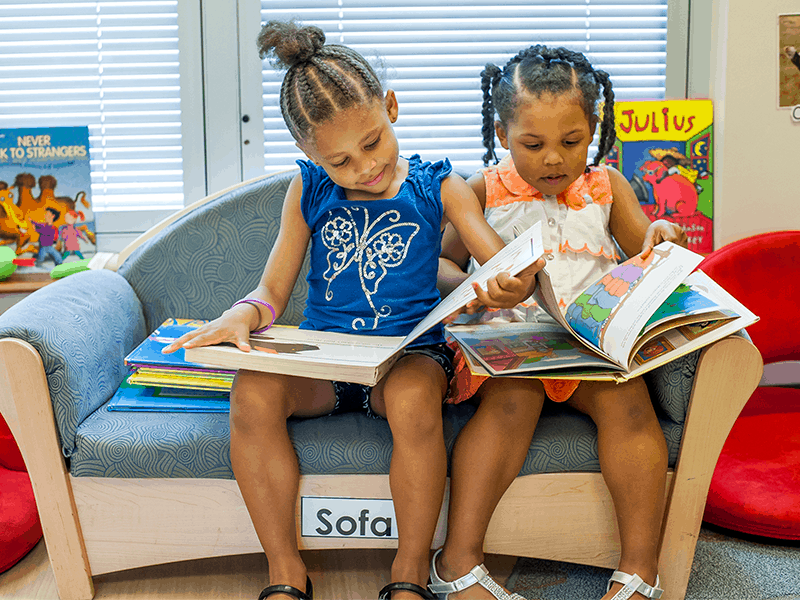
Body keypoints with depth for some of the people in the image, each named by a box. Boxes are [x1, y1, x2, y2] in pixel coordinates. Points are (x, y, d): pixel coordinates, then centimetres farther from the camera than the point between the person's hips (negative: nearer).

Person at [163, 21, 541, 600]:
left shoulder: (438, 187, 3)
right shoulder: (309, 191, 7)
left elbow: (507, 266, -4)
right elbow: (273, 290, 8)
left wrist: (515, 283, -30)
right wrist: (242, 314, -17)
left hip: (410, 352, -2)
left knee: (413, 400, -37)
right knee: (253, 391, -28)